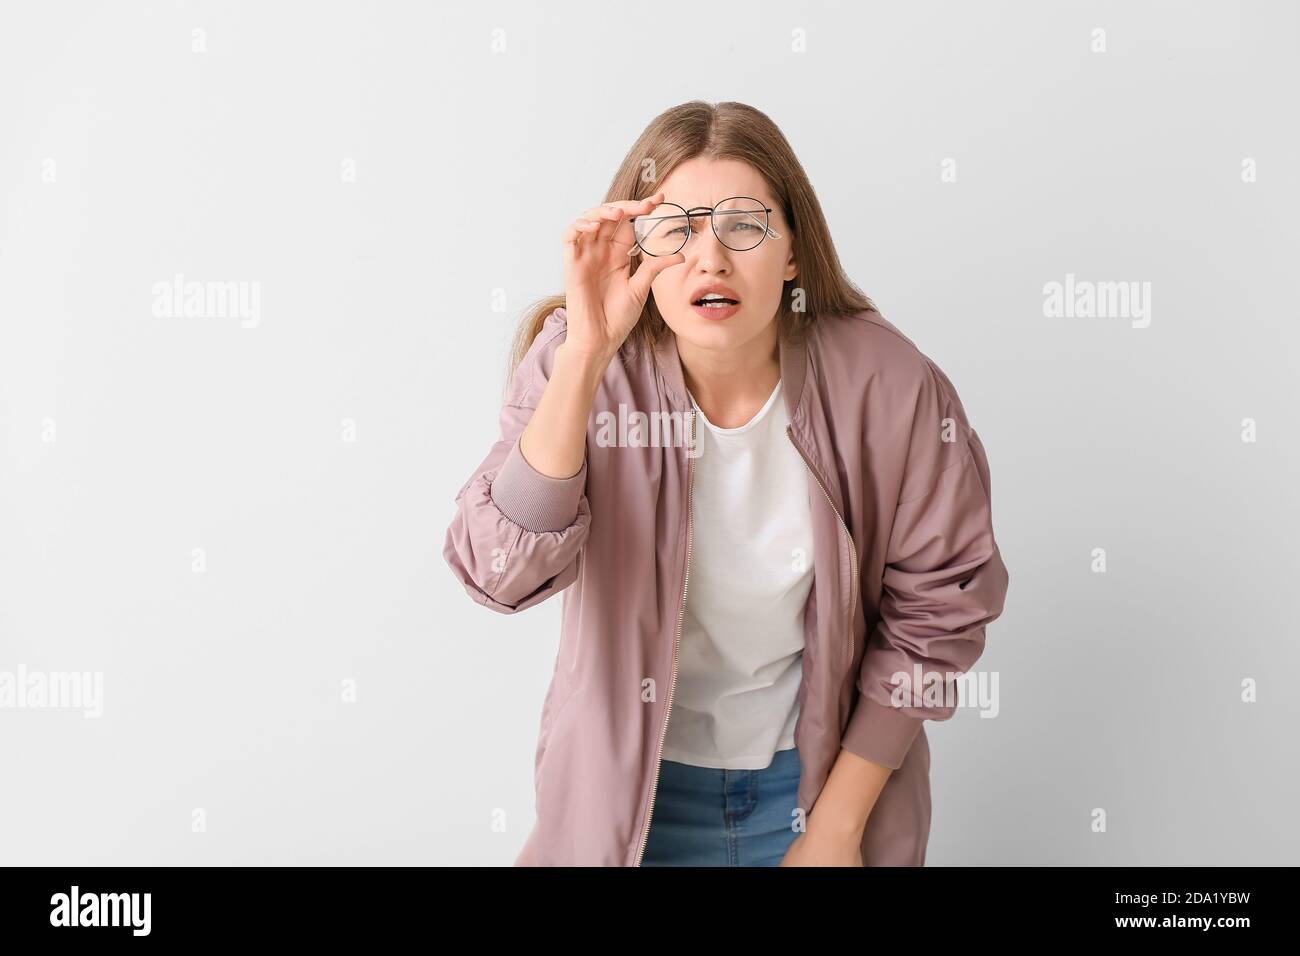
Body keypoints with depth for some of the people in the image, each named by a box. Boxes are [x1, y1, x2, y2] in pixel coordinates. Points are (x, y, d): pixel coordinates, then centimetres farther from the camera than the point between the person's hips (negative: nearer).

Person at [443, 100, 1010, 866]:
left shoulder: (888, 386, -19)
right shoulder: (576, 367, -18)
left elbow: (935, 605, -9)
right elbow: (500, 573, -29)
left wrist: (837, 825, -6)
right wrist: (583, 357, -39)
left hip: (821, 767, 0)